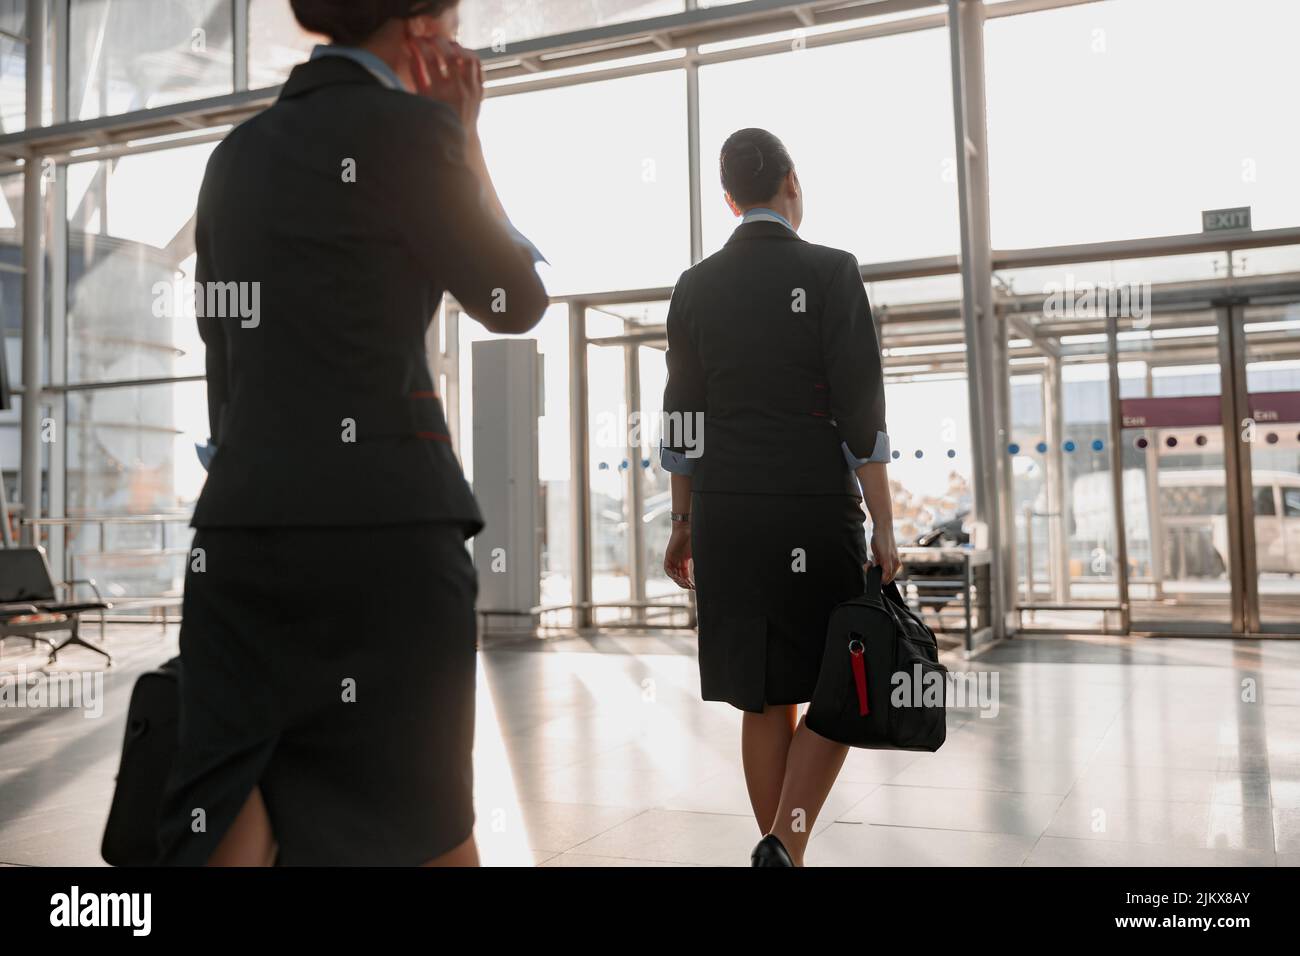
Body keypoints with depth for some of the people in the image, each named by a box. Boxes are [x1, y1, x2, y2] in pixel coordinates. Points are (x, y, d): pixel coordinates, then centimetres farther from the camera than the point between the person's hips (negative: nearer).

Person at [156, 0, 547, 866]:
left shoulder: (238, 154, 15)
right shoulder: (407, 129, -6)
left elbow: (226, 357, 17)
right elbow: (515, 302, 4)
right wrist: (466, 140, 11)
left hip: (239, 528, 6)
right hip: (381, 529, -6)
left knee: (234, 833, 7)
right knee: (425, 831, 10)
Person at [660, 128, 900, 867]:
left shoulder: (695, 287, 7)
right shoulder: (832, 272, -4)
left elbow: (683, 417, 7)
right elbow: (862, 410, -9)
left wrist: (683, 524, 13)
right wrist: (884, 527, -7)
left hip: (727, 514, 4)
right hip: (815, 511, -4)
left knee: (767, 699, 10)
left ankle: (782, 852, 14)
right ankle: (785, 846, -9)